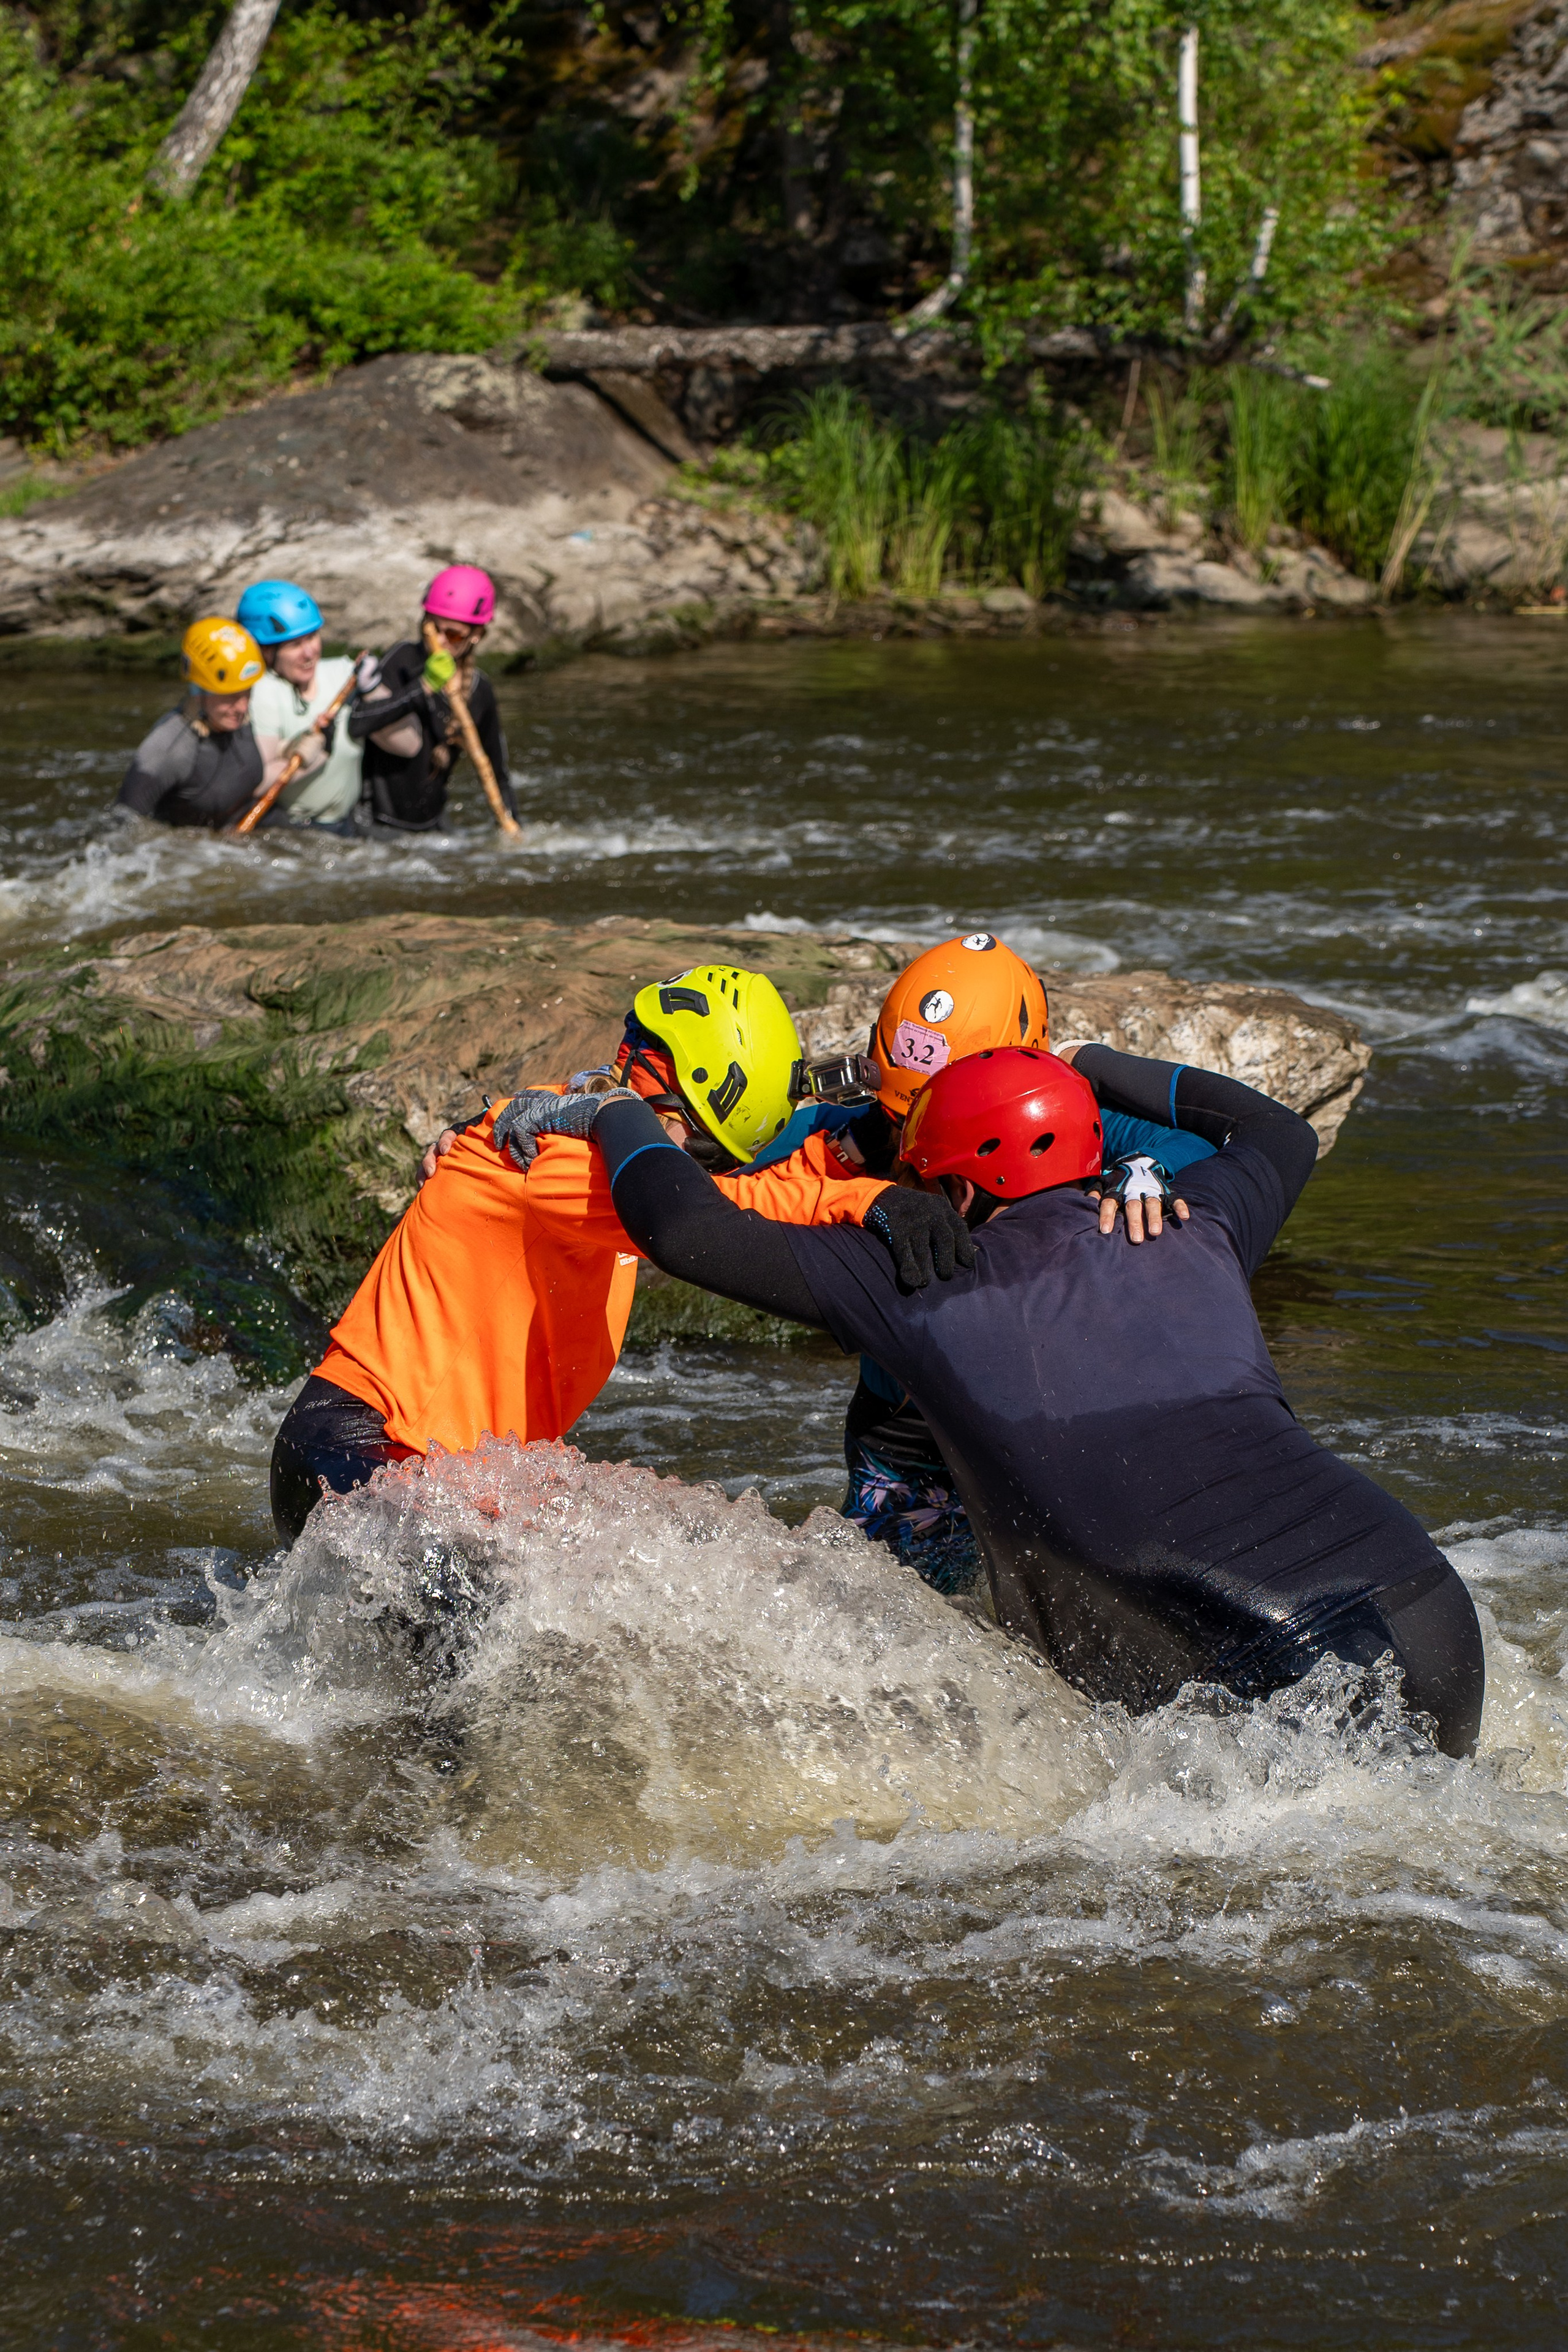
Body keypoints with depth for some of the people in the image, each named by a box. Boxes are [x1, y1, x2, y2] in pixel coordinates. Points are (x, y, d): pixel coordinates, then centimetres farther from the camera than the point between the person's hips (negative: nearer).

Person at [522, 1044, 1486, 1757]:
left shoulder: (927, 1293, 7)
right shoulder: (1190, 1236, 19)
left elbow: (692, 1232, 13)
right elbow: (1283, 1135, 45)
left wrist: (616, 1117, 33)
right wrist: (1089, 1069, 49)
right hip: (1426, 1604, 5)